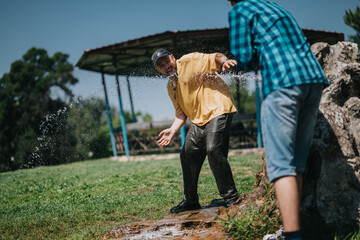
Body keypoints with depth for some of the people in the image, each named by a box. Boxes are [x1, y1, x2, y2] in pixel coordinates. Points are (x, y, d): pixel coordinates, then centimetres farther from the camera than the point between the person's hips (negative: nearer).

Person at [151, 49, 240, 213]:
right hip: (198, 120, 9)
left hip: (217, 110, -8)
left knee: (213, 150, -21)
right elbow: (181, 112, 17)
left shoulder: (190, 61, -5)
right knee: (187, 155, 7)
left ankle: (230, 196, -7)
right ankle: (190, 201, 22)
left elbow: (214, 58, -15)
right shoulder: (171, 87, 17)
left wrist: (224, 61, -38)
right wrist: (173, 130, 1)